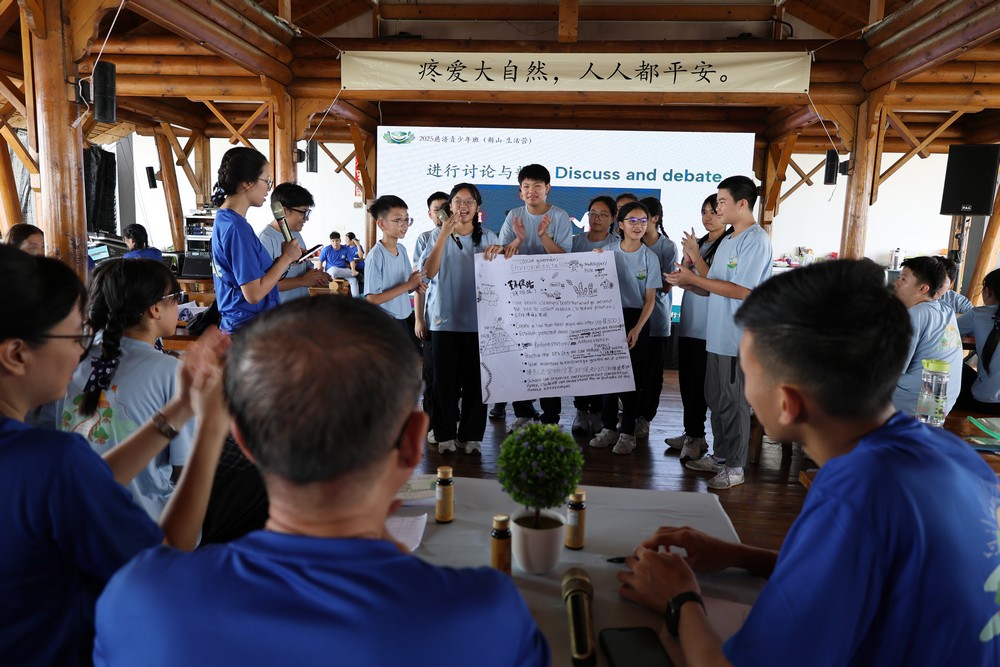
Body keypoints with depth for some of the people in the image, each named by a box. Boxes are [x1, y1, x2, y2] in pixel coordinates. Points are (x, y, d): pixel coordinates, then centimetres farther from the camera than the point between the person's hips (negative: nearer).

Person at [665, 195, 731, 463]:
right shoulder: (699, 242, 13)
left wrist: (695, 254, -15)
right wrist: (687, 259, -1)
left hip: (708, 326, -7)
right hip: (688, 321, 7)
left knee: (697, 380, -4)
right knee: (686, 378, 11)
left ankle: (696, 436, 7)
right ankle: (691, 433, 22)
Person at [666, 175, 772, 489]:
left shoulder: (756, 240, -14)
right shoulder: (727, 242, 16)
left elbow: (742, 290, -21)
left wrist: (694, 278, -18)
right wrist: (686, 282, -4)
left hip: (739, 339, -9)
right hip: (718, 335, 9)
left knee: (734, 403, 1)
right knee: (716, 399, 16)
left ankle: (735, 467, 13)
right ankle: (720, 456, 30)